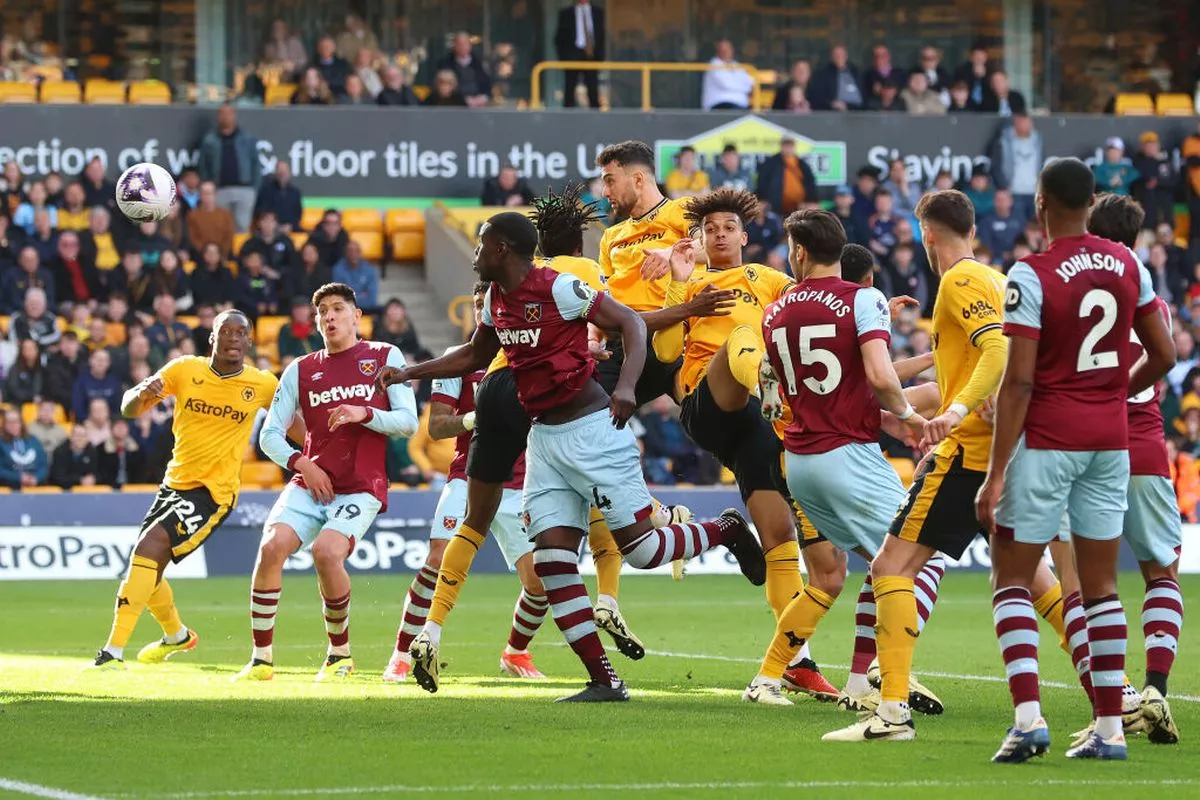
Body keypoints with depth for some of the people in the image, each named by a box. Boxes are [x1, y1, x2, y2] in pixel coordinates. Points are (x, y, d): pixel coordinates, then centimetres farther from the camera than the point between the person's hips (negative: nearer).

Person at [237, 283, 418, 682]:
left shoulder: (385, 357, 6)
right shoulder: (301, 370, 13)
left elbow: (408, 421, 0)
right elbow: (269, 434, 11)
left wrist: (364, 414, -17)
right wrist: (300, 462, -7)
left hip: (361, 489, -3)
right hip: (310, 482, 3)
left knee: (325, 552, -27)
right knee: (272, 546, -21)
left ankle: (340, 654, -5)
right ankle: (262, 659, -11)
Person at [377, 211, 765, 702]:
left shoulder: (560, 289, -15)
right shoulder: (496, 299, 10)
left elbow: (630, 323, -14)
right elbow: (474, 357, 27)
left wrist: (626, 386, -29)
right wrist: (408, 373, 24)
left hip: (591, 430, -8)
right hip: (544, 438, 8)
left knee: (640, 547, -8)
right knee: (551, 560, -2)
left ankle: (726, 530, 22)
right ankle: (603, 681, 1)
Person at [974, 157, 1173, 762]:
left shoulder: (1031, 276, -14)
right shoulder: (1127, 265, 3)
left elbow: (1019, 382, -17)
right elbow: (1163, 355, 8)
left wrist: (996, 474, -14)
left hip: (1048, 439, -5)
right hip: (1110, 440, 5)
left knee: (1011, 579, 3)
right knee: (1100, 587, 11)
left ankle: (1027, 717, -13)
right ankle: (1110, 729, 8)